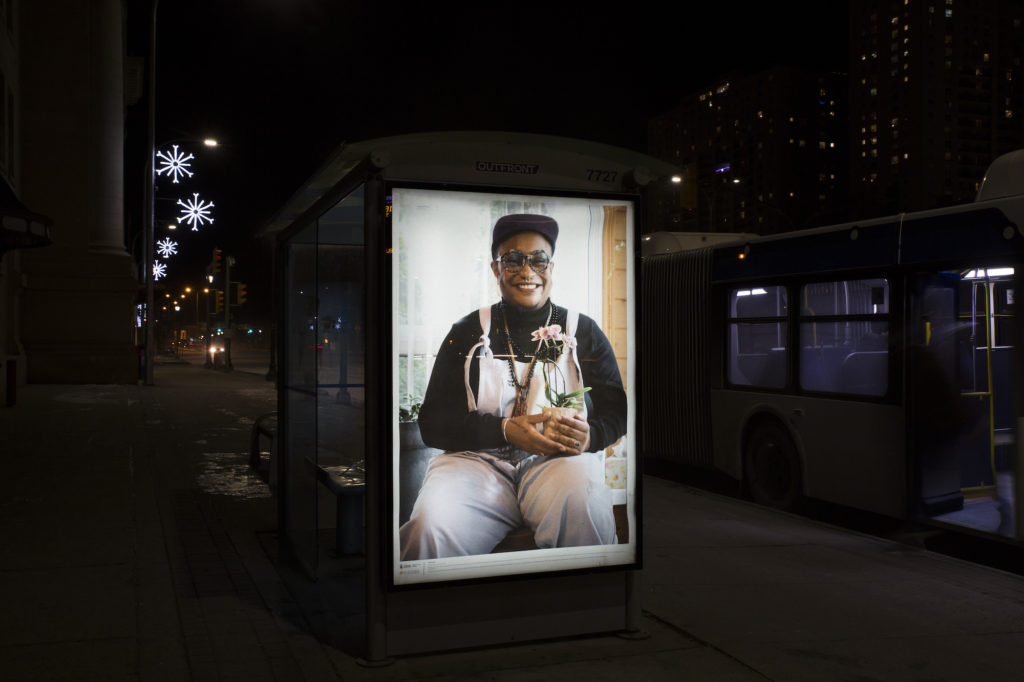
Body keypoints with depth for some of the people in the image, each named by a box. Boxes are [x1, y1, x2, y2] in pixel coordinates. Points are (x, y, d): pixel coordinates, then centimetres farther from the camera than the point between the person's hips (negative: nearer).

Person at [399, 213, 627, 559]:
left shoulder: (584, 332, 13)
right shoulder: (467, 333, 10)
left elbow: (616, 409, 11)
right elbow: (433, 422, 4)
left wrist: (589, 436, -14)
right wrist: (506, 430, -13)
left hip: (560, 458, 1)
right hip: (479, 459, 0)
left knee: (583, 504, -36)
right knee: (431, 523, -33)